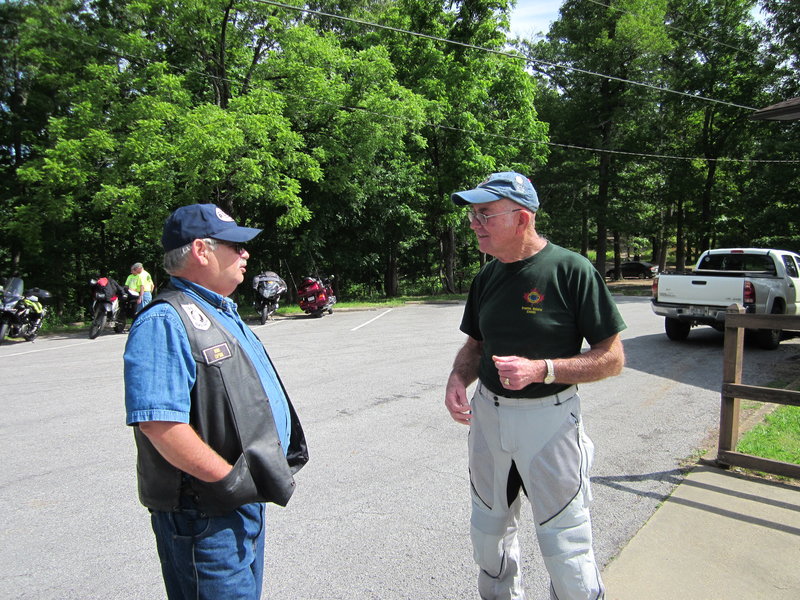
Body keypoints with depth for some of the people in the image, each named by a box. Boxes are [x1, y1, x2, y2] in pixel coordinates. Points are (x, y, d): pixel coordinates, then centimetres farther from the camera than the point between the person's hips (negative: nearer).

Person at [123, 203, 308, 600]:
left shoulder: (222, 313, 12)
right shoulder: (165, 322, -21)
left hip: (248, 500, 10)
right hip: (206, 514, -9)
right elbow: (158, 423, -29)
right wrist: (229, 478, -25)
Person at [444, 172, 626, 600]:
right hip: (487, 414, 6)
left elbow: (612, 359, -12)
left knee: (565, 549, 6)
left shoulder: (572, 270, -14)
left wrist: (541, 370, -24)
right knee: (488, 533, 22)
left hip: (549, 419, -6)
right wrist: (458, 377, -7)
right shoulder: (487, 276, 4)